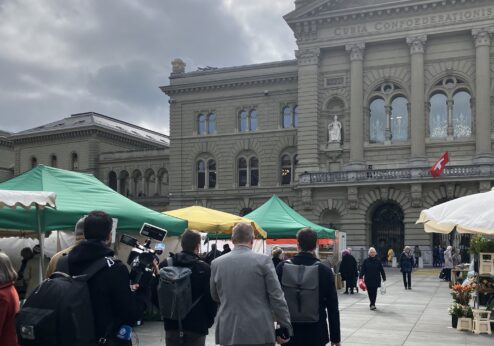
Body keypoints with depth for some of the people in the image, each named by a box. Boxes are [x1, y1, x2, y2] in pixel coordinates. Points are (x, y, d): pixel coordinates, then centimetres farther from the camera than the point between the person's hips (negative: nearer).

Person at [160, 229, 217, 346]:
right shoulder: (204, 268, -13)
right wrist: (209, 320, 5)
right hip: (197, 325, -3)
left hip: (172, 323, 3)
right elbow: (211, 298, -10)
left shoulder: (165, 265, -2)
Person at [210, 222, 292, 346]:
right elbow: (277, 297, -6)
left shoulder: (216, 263, 2)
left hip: (228, 332, 3)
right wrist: (285, 327, 2)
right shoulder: (263, 260, -7)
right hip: (259, 331, -2)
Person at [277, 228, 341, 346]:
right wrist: (335, 337, 5)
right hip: (316, 334, -1)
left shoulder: (283, 267, -6)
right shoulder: (325, 271, -8)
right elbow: (333, 308, -4)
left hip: (289, 331, 1)